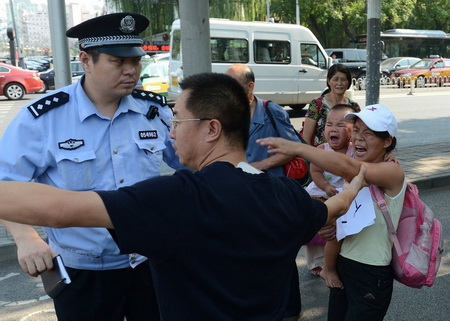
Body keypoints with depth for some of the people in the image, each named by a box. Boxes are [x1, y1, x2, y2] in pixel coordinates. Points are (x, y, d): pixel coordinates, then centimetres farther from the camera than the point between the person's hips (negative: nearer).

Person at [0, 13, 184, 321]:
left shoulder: (156, 109, -1)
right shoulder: (43, 117, -12)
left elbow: (191, 162, 11)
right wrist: (26, 238, -24)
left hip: (152, 262, 3)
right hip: (81, 273, -2)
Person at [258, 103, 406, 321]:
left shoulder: (393, 172, -19)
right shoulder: (352, 175, 4)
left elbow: (348, 168, -38)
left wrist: (297, 148, -43)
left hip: (372, 277, -7)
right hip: (343, 265, 7)